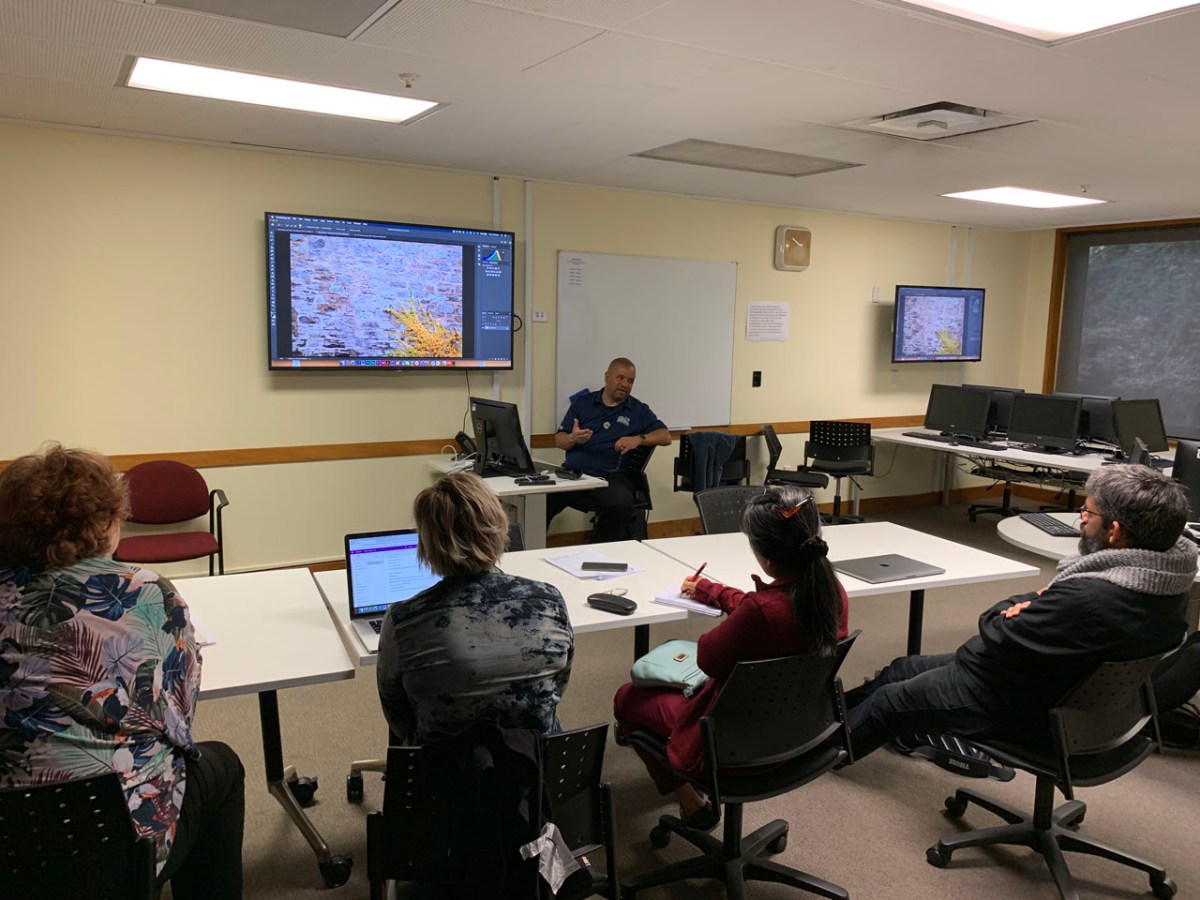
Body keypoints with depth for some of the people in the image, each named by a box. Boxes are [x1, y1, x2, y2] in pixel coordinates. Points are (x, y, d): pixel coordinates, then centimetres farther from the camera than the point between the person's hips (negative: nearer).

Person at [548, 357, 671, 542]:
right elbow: (558, 440, 16)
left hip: (612, 476, -1)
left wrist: (639, 439, -9)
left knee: (621, 504, -35)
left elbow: (666, 436, 9)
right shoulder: (582, 403, 19)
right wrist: (573, 439, -8)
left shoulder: (639, 410, 17)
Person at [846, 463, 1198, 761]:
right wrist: (1031, 603, -13)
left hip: (1012, 704, -9)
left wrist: (1008, 609, -8)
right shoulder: (1169, 585, -9)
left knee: (890, 700, 16)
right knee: (905, 667, 24)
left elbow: (1000, 639, -27)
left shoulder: (1090, 600, -39)